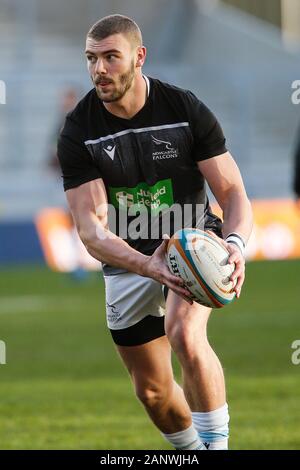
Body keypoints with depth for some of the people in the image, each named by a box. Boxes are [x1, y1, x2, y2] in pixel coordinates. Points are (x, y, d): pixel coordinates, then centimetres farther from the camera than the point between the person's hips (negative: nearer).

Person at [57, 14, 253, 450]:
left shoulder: (186, 109, -14)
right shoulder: (78, 132, -14)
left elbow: (233, 192, -10)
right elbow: (91, 229, -21)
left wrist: (235, 244, -33)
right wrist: (148, 266, -40)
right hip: (127, 258, 2)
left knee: (185, 335, -32)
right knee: (152, 390, 8)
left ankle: (216, 445, -21)